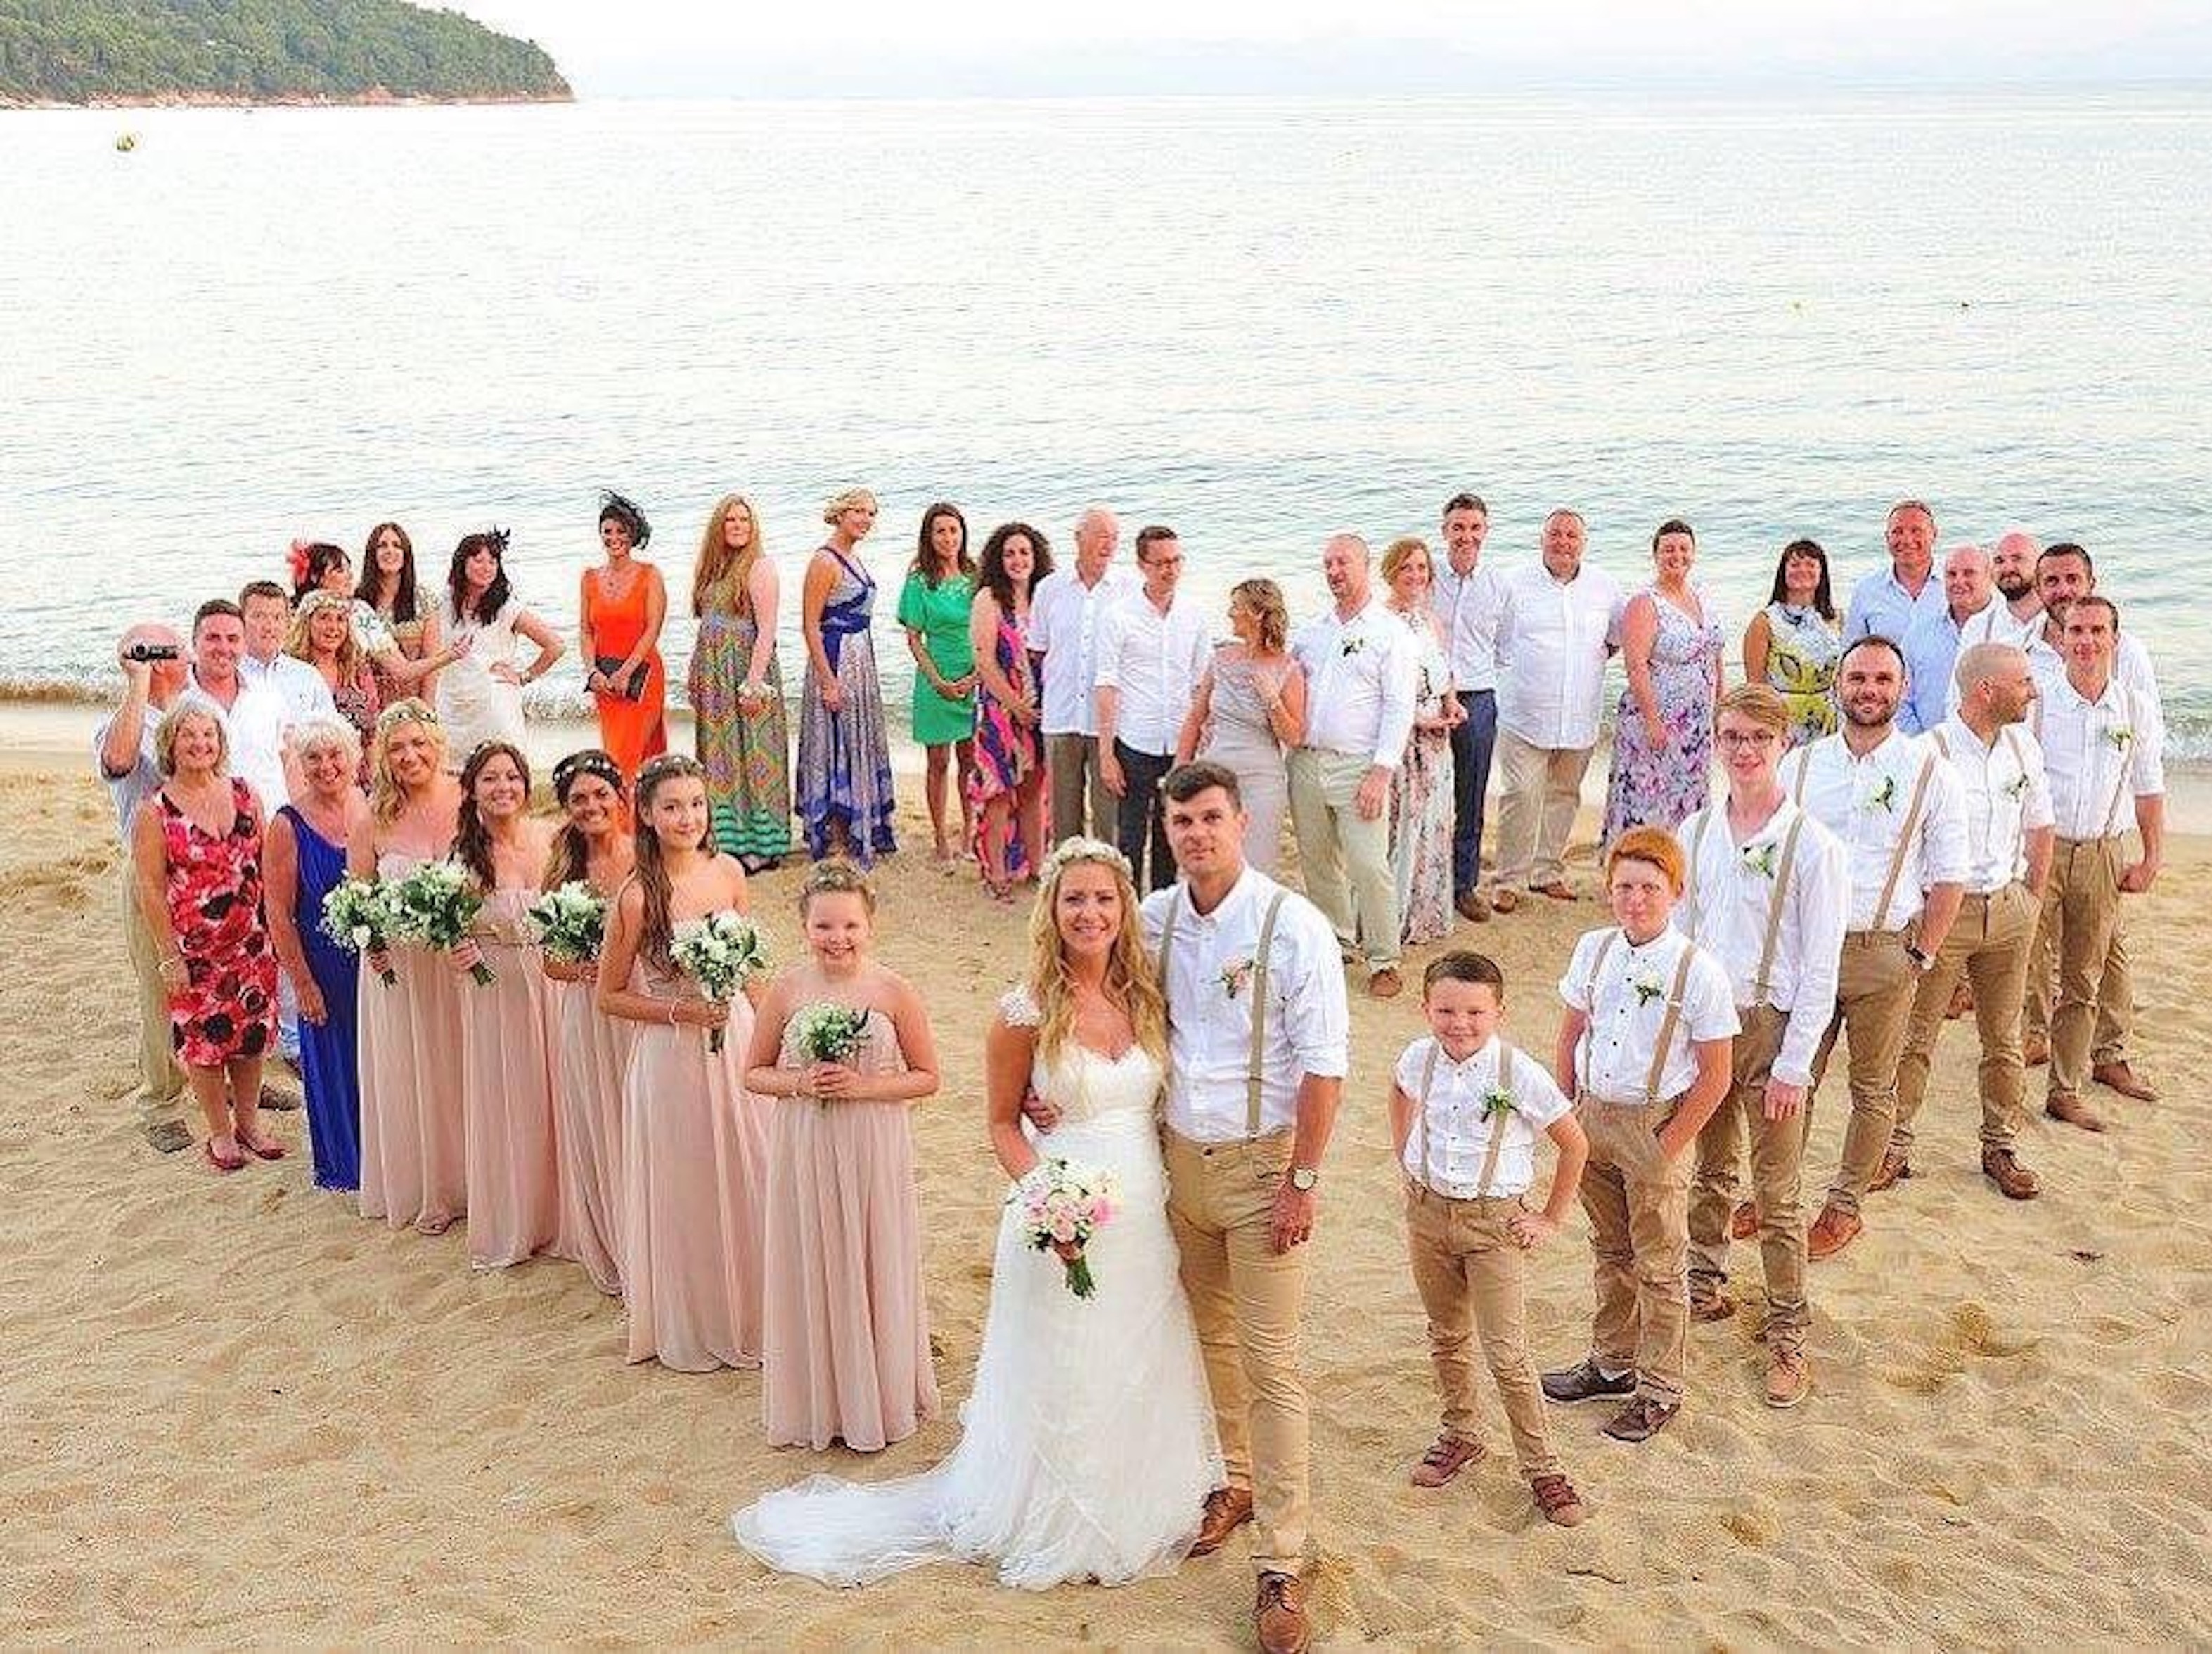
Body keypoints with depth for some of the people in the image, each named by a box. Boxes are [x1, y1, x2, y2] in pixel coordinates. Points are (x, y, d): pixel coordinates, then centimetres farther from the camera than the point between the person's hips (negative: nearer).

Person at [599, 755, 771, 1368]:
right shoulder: (638, 897, -16)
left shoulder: (728, 872, -2)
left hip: (739, 1043, 5)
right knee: (687, 1189, 9)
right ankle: (693, 1327, 28)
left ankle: (751, 1314, 33)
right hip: (672, 1057, -5)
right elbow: (609, 996, -7)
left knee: (748, 1180, 14)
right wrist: (682, 1011, -17)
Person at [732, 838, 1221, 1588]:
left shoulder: (1145, 996, 0)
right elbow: (1003, 1123, -6)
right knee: (1062, 1377, 8)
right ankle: (1056, 1525, 28)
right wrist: (1045, 1192, -19)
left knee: (1143, 1367, 17)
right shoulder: (1026, 1011, -13)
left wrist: (1172, 1189, 0)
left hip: (1147, 1209, 5)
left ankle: (1141, 1509, 38)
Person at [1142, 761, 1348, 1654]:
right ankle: (1234, 1481, 39)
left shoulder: (1291, 926, -16)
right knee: (1209, 1335, 19)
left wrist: (1303, 1180, -14)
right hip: (1179, 1154, 5)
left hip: (1262, 1161, -5)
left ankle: (1282, 1565, 4)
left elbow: (1324, 1064, -14)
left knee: (1271, 1365, -3)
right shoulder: (1154, 919, -1)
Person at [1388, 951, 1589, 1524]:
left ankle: (1541, 1468, 10)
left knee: (1508, 1355, -3)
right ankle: (1460, 1434, 38)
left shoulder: (1518, 1073, -20)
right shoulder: (1418, 1060, -8)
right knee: (1447, 1337, 19)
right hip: (1428, 1213, 4)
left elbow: (1574, 1144, -9)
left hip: (1494, 1222, -4)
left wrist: (1551, 1220, -5)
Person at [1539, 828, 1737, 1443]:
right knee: (1610, 1250, 21)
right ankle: (1611, 1362, 38)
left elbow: (1715, 1077, -12)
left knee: (1658, 1265, 7)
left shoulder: (1699, 971, -17)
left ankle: (1660, 1389, 22)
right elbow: (1571, 1036, 10)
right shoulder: (1593, 950, -2)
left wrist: (1668, 1148, -12)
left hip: (1655, 1124, -5)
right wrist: (1565, 1114, 6)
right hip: (1594, 1114, 5)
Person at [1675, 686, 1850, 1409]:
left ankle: (1788, 1337, 12)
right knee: (1710, 1172, 20)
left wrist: (1793, 1065, -12)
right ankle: (1704, 1288, 38)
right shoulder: (1695, 834, 2)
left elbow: (1820, 968, -11)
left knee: (1778, 1196, 1)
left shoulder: (1812, 846, -12)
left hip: (1770, 1024, -4)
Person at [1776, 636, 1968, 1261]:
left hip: (1885, 950, -2)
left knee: (1873, 1088, 10)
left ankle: (1844, 1207, 24)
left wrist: (1921, 956, -6)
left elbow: (1948, 877, -2)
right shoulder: (1800, 765, 3)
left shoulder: (1930, 773, -4)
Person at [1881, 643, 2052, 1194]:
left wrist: (2032, 900, 13)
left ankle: (2000, 1148, 26)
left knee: (2004, 1040, 14)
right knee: (1915, 1038, 2)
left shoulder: (2024, 747, 4)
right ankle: (1895, 1147, 13)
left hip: (2009, 909, 6)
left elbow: (2040, 827, 17)